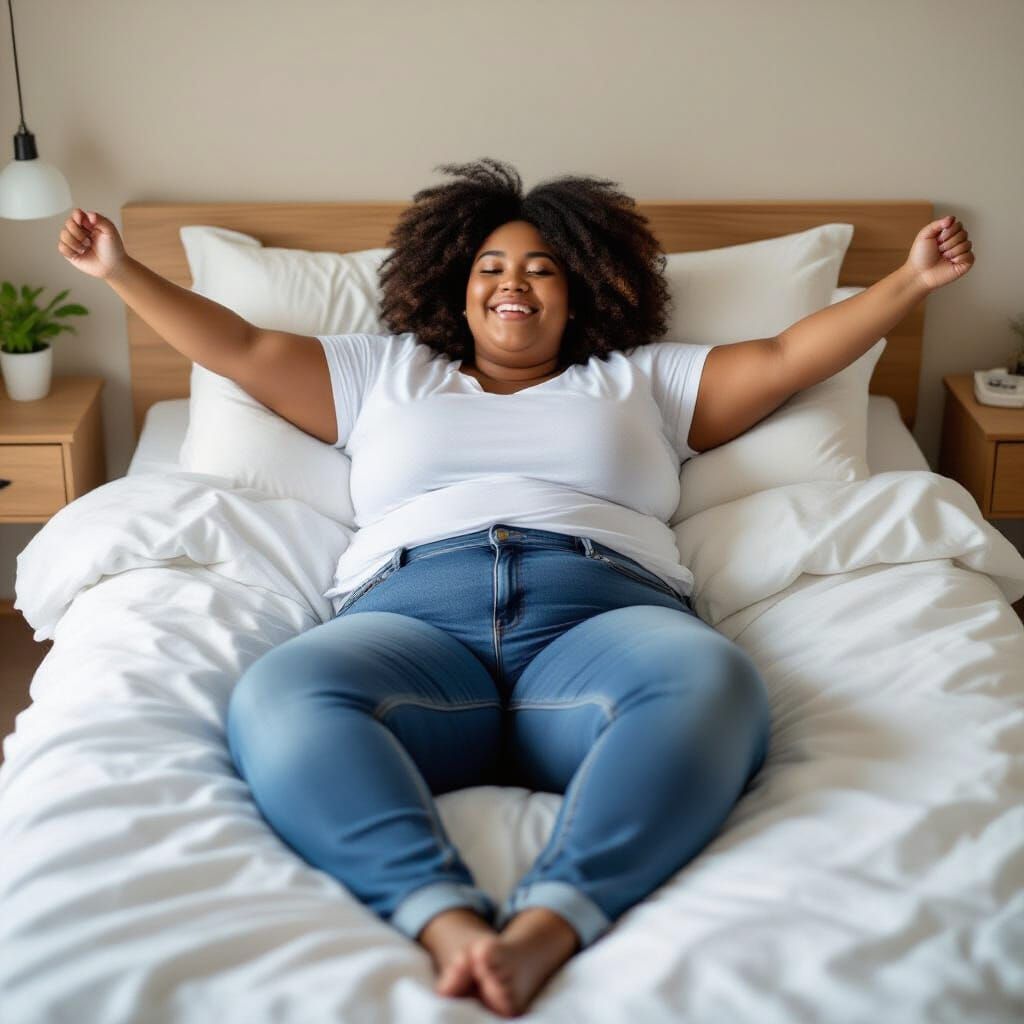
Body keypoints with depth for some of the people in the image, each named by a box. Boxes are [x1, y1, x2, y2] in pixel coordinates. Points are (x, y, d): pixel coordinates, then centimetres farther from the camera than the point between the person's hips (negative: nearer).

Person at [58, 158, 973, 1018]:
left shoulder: (638, 380, 33)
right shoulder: (387, 372, 35)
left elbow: (785, 359, 29)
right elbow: (243, 350, 35)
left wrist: (910, 282, 23)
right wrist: (123, 272, 32)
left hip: (602, 612, 0)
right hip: (412, 610, 1)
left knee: (711, 680, -38)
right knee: (276, 695, -35)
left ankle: (546, 925, -53)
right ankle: (450, 923, -51)